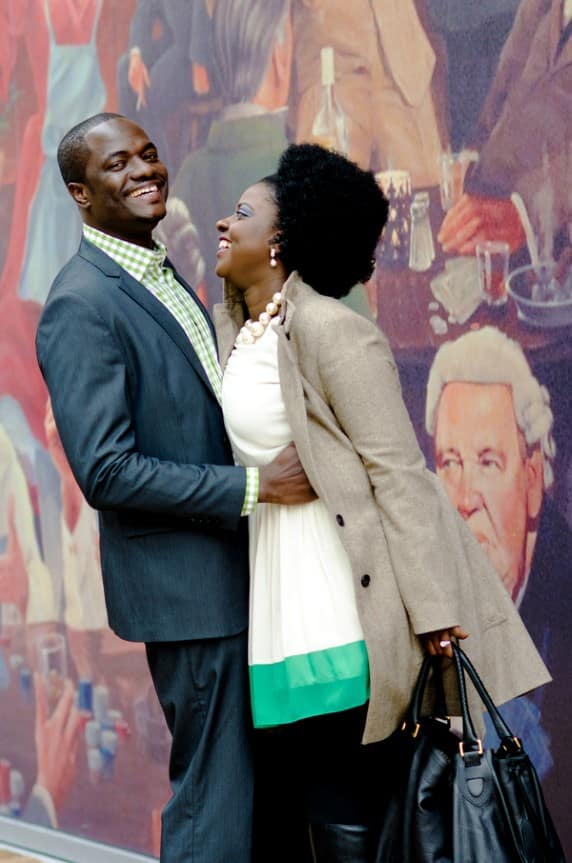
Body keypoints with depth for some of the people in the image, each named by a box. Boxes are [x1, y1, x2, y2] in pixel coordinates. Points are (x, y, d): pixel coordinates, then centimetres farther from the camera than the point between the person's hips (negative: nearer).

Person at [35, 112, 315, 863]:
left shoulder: (164, 280, 13)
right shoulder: (81, 306, -17)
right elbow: (106, 471, -23)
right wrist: (257, 485, -22)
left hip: (234, 571, 9)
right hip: (186, 584, -9)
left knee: (255, 785, 17)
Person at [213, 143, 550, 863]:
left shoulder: (331, 330, -13)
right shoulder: (230, 326, 12)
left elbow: (397, 471, -16)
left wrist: (432, 610, -18)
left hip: (347, 600, -8)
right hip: (277, 590, 8)